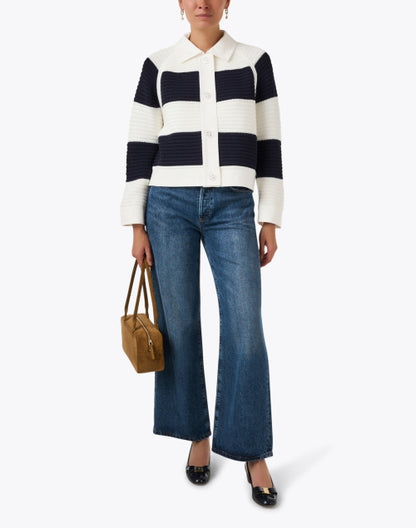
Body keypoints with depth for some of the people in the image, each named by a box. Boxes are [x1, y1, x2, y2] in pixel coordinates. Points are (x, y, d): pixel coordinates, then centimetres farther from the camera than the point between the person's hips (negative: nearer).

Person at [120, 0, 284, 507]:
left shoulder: (255, 61, 9)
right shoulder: (158, 65, 8)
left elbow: (267, 145, 7)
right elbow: (140, 148, 6)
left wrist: (270, 222, 1)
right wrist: (136, 226, 0)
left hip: (232, 208, 0)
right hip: (169, 205, 1)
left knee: (245, 331, -8)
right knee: (179, 326, 3)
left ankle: (253, 454, 8)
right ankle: (198, 434, 23)